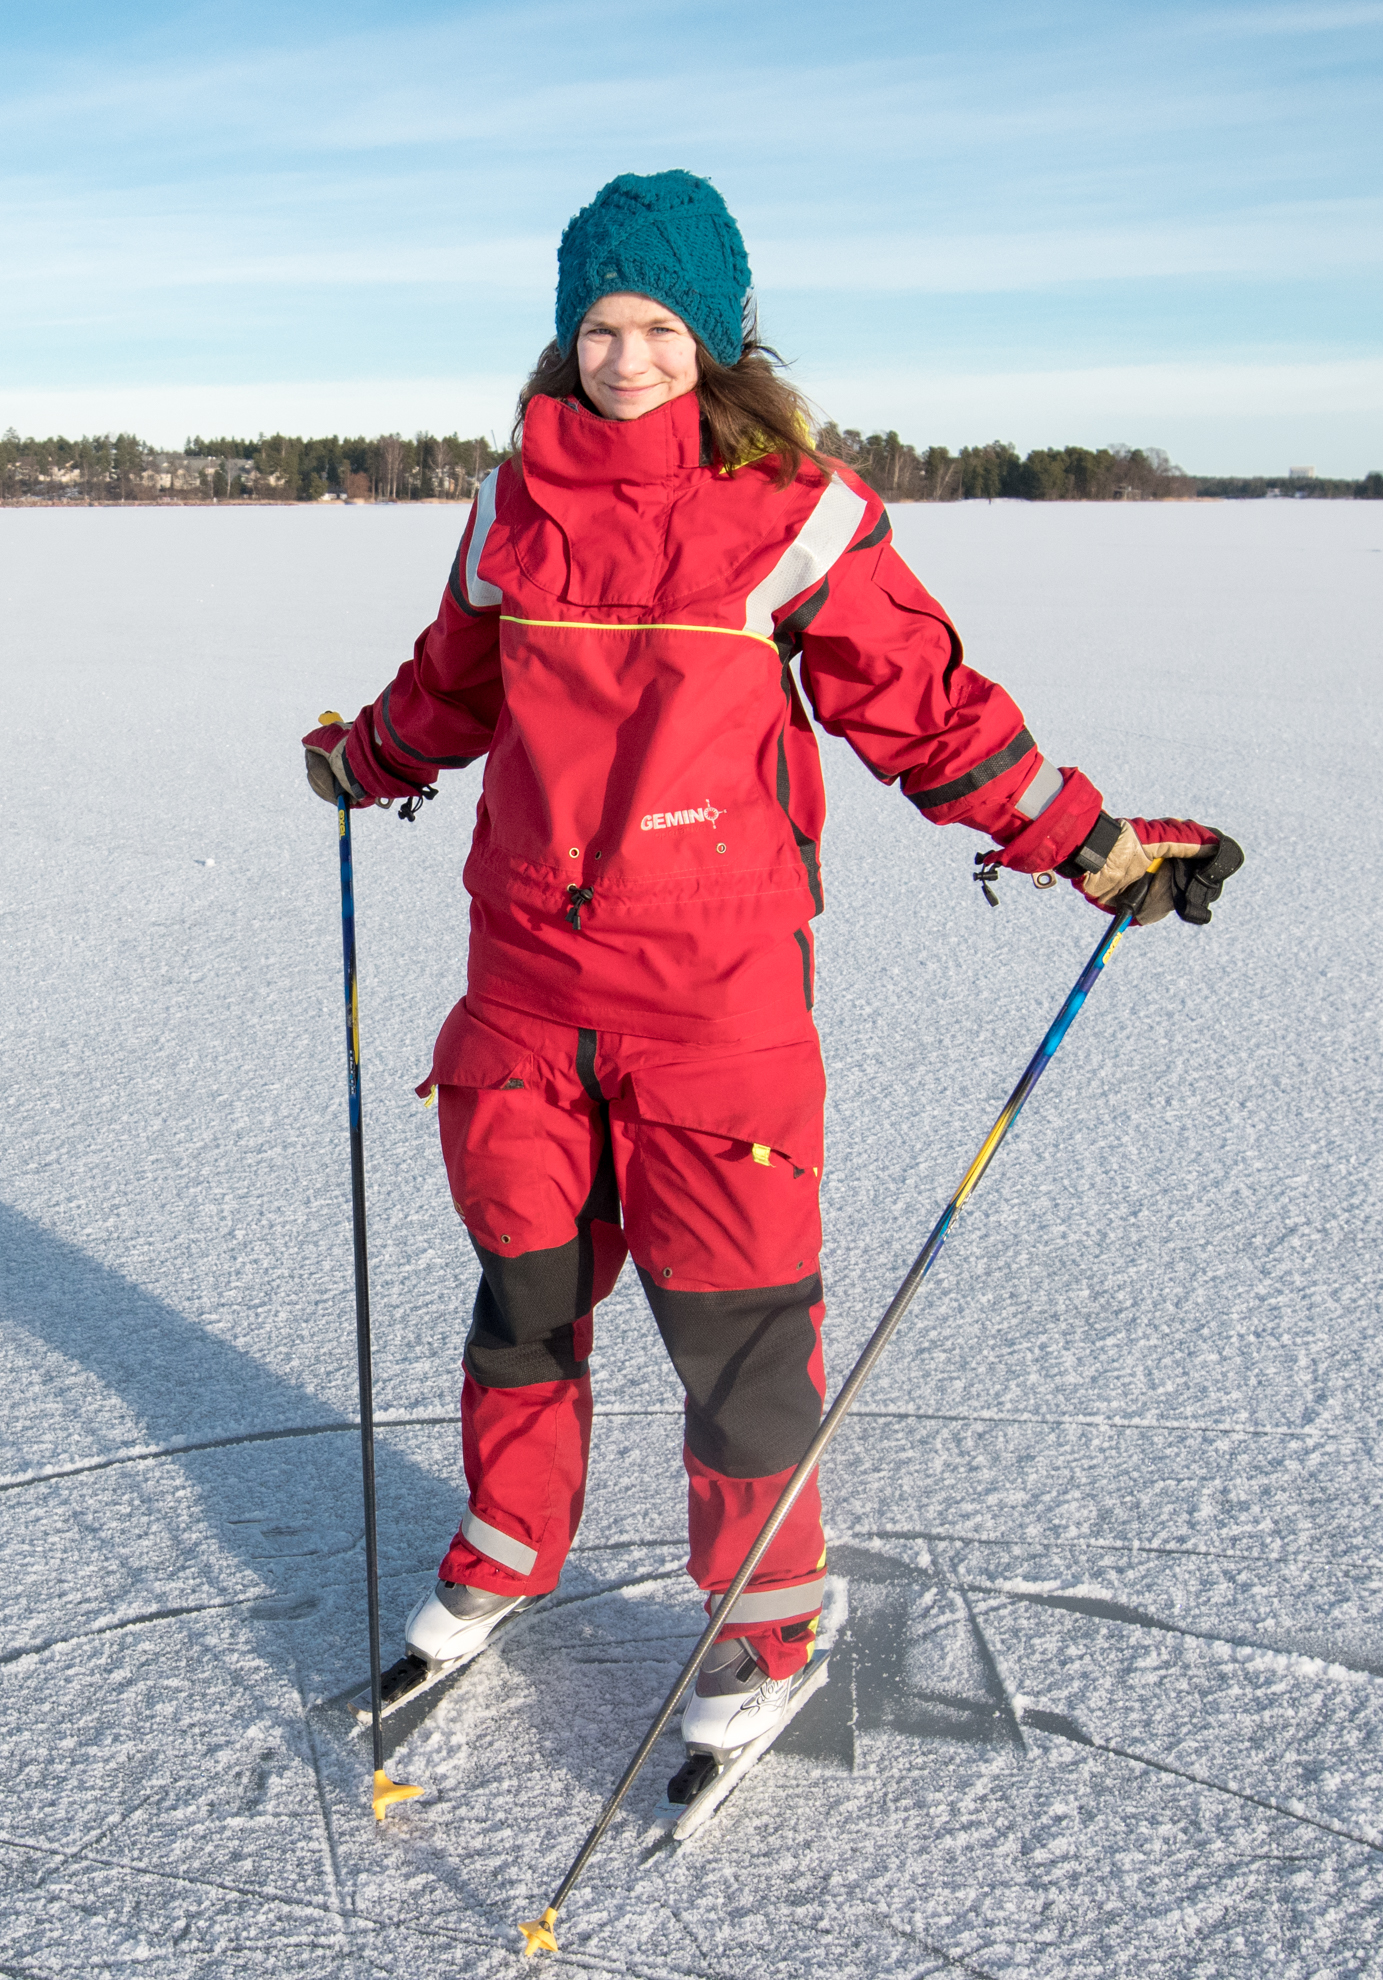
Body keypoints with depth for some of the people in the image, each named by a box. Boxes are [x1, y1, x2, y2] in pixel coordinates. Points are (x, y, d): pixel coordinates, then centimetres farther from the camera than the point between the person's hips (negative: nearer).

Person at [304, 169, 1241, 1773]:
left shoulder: (798, 513, -5)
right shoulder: (521, 501, 7)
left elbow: (925, 705, 0)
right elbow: (457, 679, 24)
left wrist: (1094, 847, -2)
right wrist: (361, 764, 38)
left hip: (716, 976, -4)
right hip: (528, 962, 4)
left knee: (730, 1313, 1)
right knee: (525, 1277, 16)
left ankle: (767, 1626, 23)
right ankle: (508, 1551, 39)